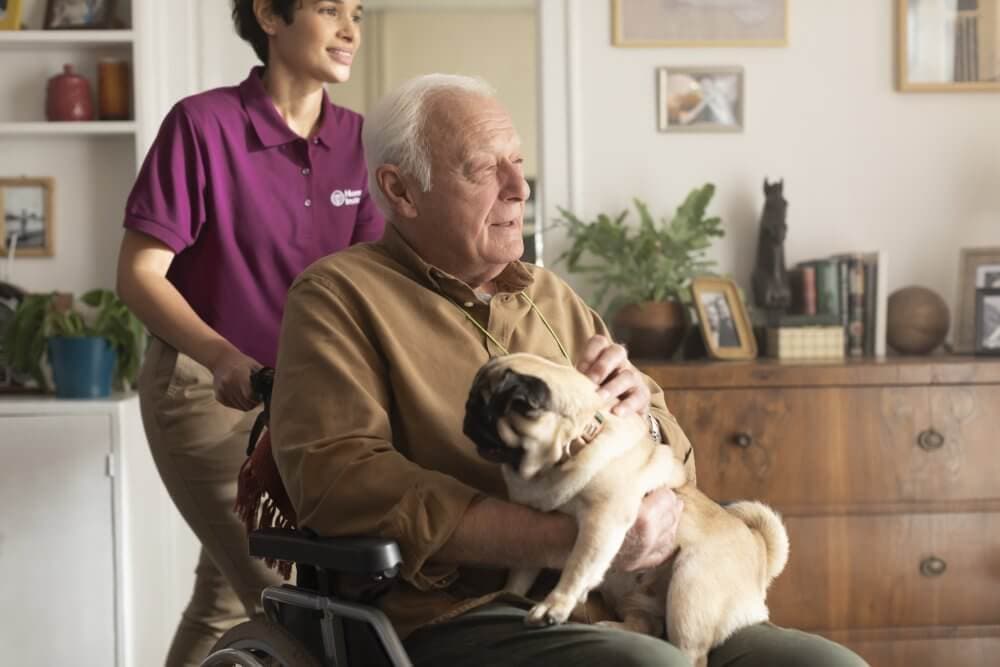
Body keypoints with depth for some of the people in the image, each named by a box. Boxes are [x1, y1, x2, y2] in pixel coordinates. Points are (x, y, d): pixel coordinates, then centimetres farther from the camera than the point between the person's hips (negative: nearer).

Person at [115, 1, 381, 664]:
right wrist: (224, 357, -32)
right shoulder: (204, 123, -16)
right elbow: (139, 274, -16)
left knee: (228, 594, 17)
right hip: (202, 383, -6)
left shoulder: (356, 139, 0)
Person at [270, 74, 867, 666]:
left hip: (615, 612, 6)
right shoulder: (339, 296, 3)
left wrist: (638, 420, -2)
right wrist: (571, 540, -19)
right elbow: (338, 482, -14)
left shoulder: (552, 298, 21)